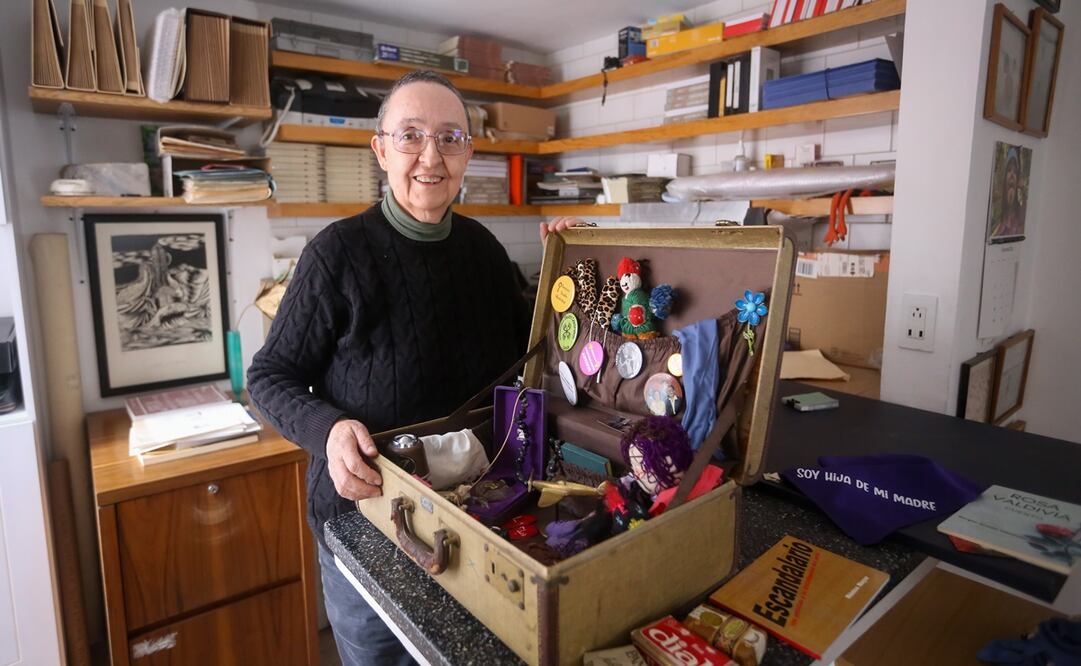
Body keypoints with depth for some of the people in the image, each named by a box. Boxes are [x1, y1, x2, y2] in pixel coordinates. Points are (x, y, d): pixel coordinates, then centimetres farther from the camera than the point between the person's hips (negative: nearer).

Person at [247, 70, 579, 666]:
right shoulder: (341, 251, -17)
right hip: (366, 511, -4)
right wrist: (327, 429, -29)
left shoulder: (481, 246, -3)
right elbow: (271, 375, -11)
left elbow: (520, 346, 7)